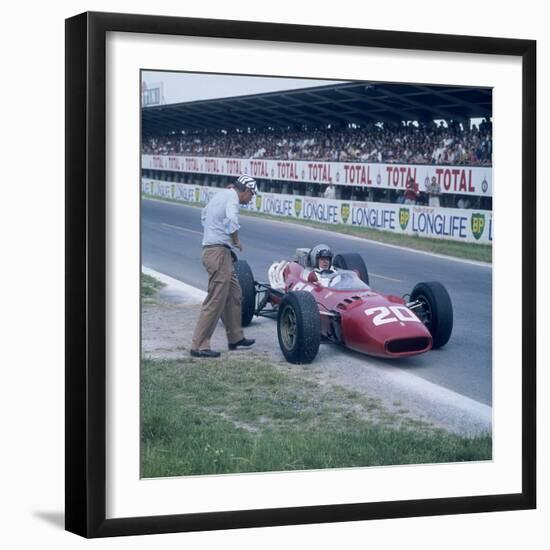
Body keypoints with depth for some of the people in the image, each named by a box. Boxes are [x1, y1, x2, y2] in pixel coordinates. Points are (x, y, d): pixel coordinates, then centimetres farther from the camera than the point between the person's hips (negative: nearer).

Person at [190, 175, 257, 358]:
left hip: (211, 249, 10)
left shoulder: (221, 194, 17)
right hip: (219, 252, -10)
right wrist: (236, 241, -15)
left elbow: (204, 214, 35)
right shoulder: (232, 196, -12)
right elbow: (231, 221, -31)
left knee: (234, 294, 19)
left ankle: (235, 337, 29)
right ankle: (199, 346, -6)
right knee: (215, 301, -8)